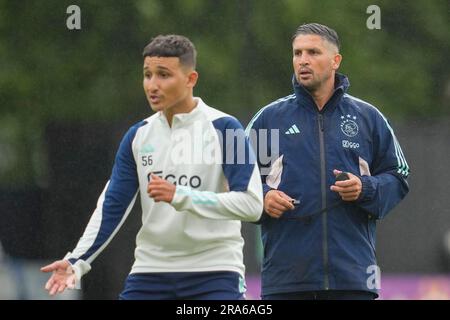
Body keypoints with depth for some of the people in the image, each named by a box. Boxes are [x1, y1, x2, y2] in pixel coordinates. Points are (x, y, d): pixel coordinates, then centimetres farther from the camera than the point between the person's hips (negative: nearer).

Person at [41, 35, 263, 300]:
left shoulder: (224, 129, -8)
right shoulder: (138, 136, 7)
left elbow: (251, 204, -15)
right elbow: (112, 207, 8)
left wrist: (179, 196, -22)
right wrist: (77, 262, -5)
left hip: (214, 277, -4)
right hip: (151, 272, 4)